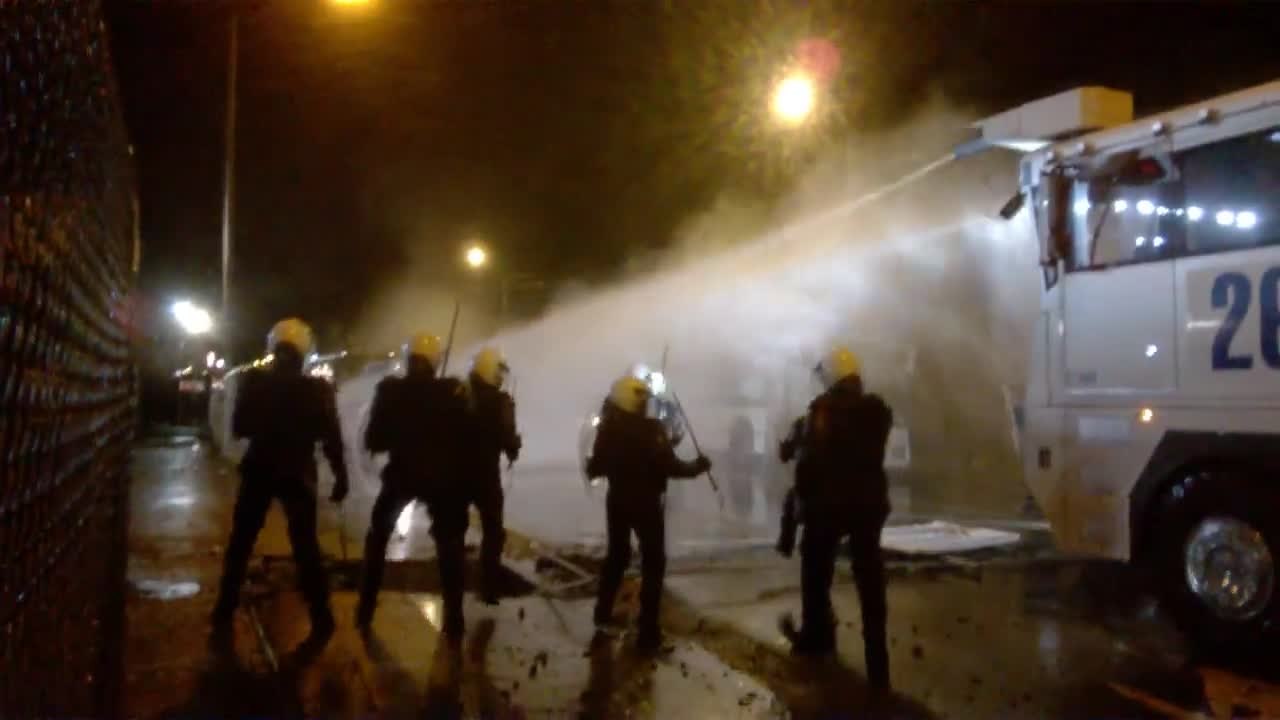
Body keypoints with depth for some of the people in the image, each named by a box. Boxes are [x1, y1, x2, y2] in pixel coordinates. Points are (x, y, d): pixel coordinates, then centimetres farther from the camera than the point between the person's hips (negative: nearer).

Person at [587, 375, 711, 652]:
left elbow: (596, 468, 4)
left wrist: (596, 464, 28)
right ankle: (648, 632, 1)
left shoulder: (608, 428, -2)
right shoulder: (651, 429, -19)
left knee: (617, 554, 24)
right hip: (646, 503, -6)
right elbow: (669, 466, -22)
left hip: (618, 500, 6)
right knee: (653, 562, 3)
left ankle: (603, 613, 35)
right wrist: (697, 466, -5)